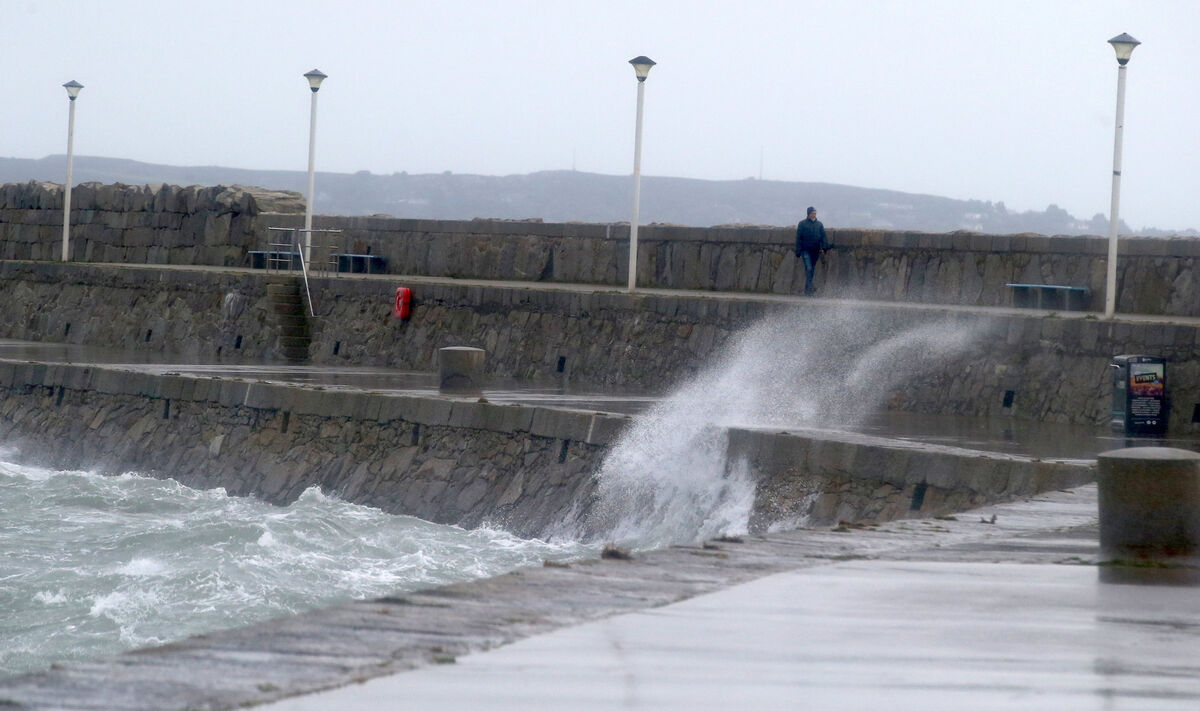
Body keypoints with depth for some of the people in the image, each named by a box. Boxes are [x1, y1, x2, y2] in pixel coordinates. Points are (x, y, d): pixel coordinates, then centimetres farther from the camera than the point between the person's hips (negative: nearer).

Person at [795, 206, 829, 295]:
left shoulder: (819, 224, 12)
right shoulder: (802, 224, 2)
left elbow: (823, 237, 8)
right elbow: (798, 238, 1)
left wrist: (823, 247, -8)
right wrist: (798, 252, -5)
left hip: (815, 251, 4)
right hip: (806, 250, -4)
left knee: (812, 270, 7)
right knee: (808, 268, -18)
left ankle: (807, 290, 13)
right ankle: (810, 286, -27)